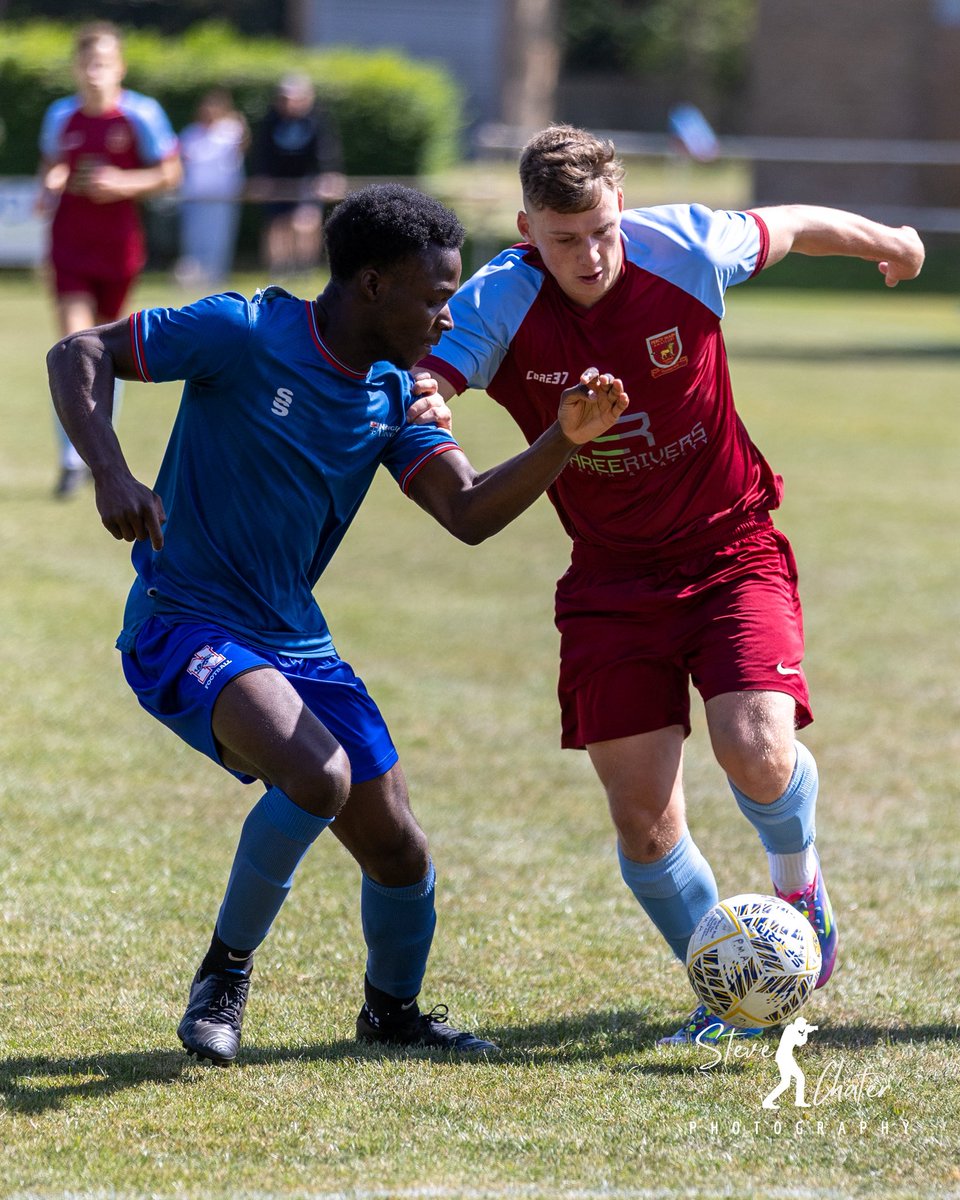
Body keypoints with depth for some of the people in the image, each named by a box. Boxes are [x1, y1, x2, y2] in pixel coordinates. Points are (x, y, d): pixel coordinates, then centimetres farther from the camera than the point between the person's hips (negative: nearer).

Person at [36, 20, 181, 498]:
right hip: (70, 245, 0)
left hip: (118, 245, 0)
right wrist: (48, 188, -6)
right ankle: (71, 460, -11)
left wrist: (124, 184, -18)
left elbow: (170, 172, -3)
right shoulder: (61, 115, -2)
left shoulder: (141, 114, -9)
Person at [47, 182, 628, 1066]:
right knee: (318, 776, -31)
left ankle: (393, 1009, 36)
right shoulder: (244, 333, -14)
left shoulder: (394, 396, 5)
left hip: (296, 641, 7)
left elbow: (469, 513, -5)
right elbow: (79, 355, -11)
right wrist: (111, 474, -26)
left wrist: (565, 440, -19)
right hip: (184, 626, -7)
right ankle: (225, 974, -9)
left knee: (398, 850, 5)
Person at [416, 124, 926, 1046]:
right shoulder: (496, 306, -15)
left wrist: (888, 243, 25)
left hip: (733, 547, -1)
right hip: (612, 579, 1)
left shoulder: (685, 249, -14)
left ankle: (797, 877, 12)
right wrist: (414, 405, -53)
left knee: (757, 753, -22)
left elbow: (794, 227, 6)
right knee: (642, 816, -4)